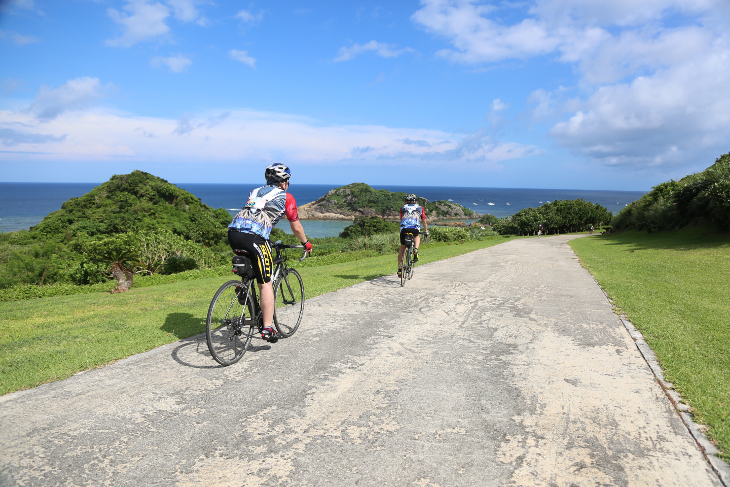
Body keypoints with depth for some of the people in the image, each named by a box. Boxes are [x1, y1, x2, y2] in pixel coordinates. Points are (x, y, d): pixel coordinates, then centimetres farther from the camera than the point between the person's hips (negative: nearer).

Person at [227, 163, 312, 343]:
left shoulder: (255, 192, 31)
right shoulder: (286, 197, 16)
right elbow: (296, 228, 21)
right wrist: (306, 244, 38)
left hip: (233, 232, 6)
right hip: (253, 236, -6)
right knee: (265, 284, 2)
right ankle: (267, 329, 3)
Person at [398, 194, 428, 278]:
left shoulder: (403, 208, 27)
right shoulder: (420, 208, 26)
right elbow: (424, 221, 32)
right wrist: (426, 231, 46)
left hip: (404, 228, 1)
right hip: (415, 228, -1)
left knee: (402, 248, 16)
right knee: (417, 236, 35)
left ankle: (400, 269, 10)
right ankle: (415, 250, 5)